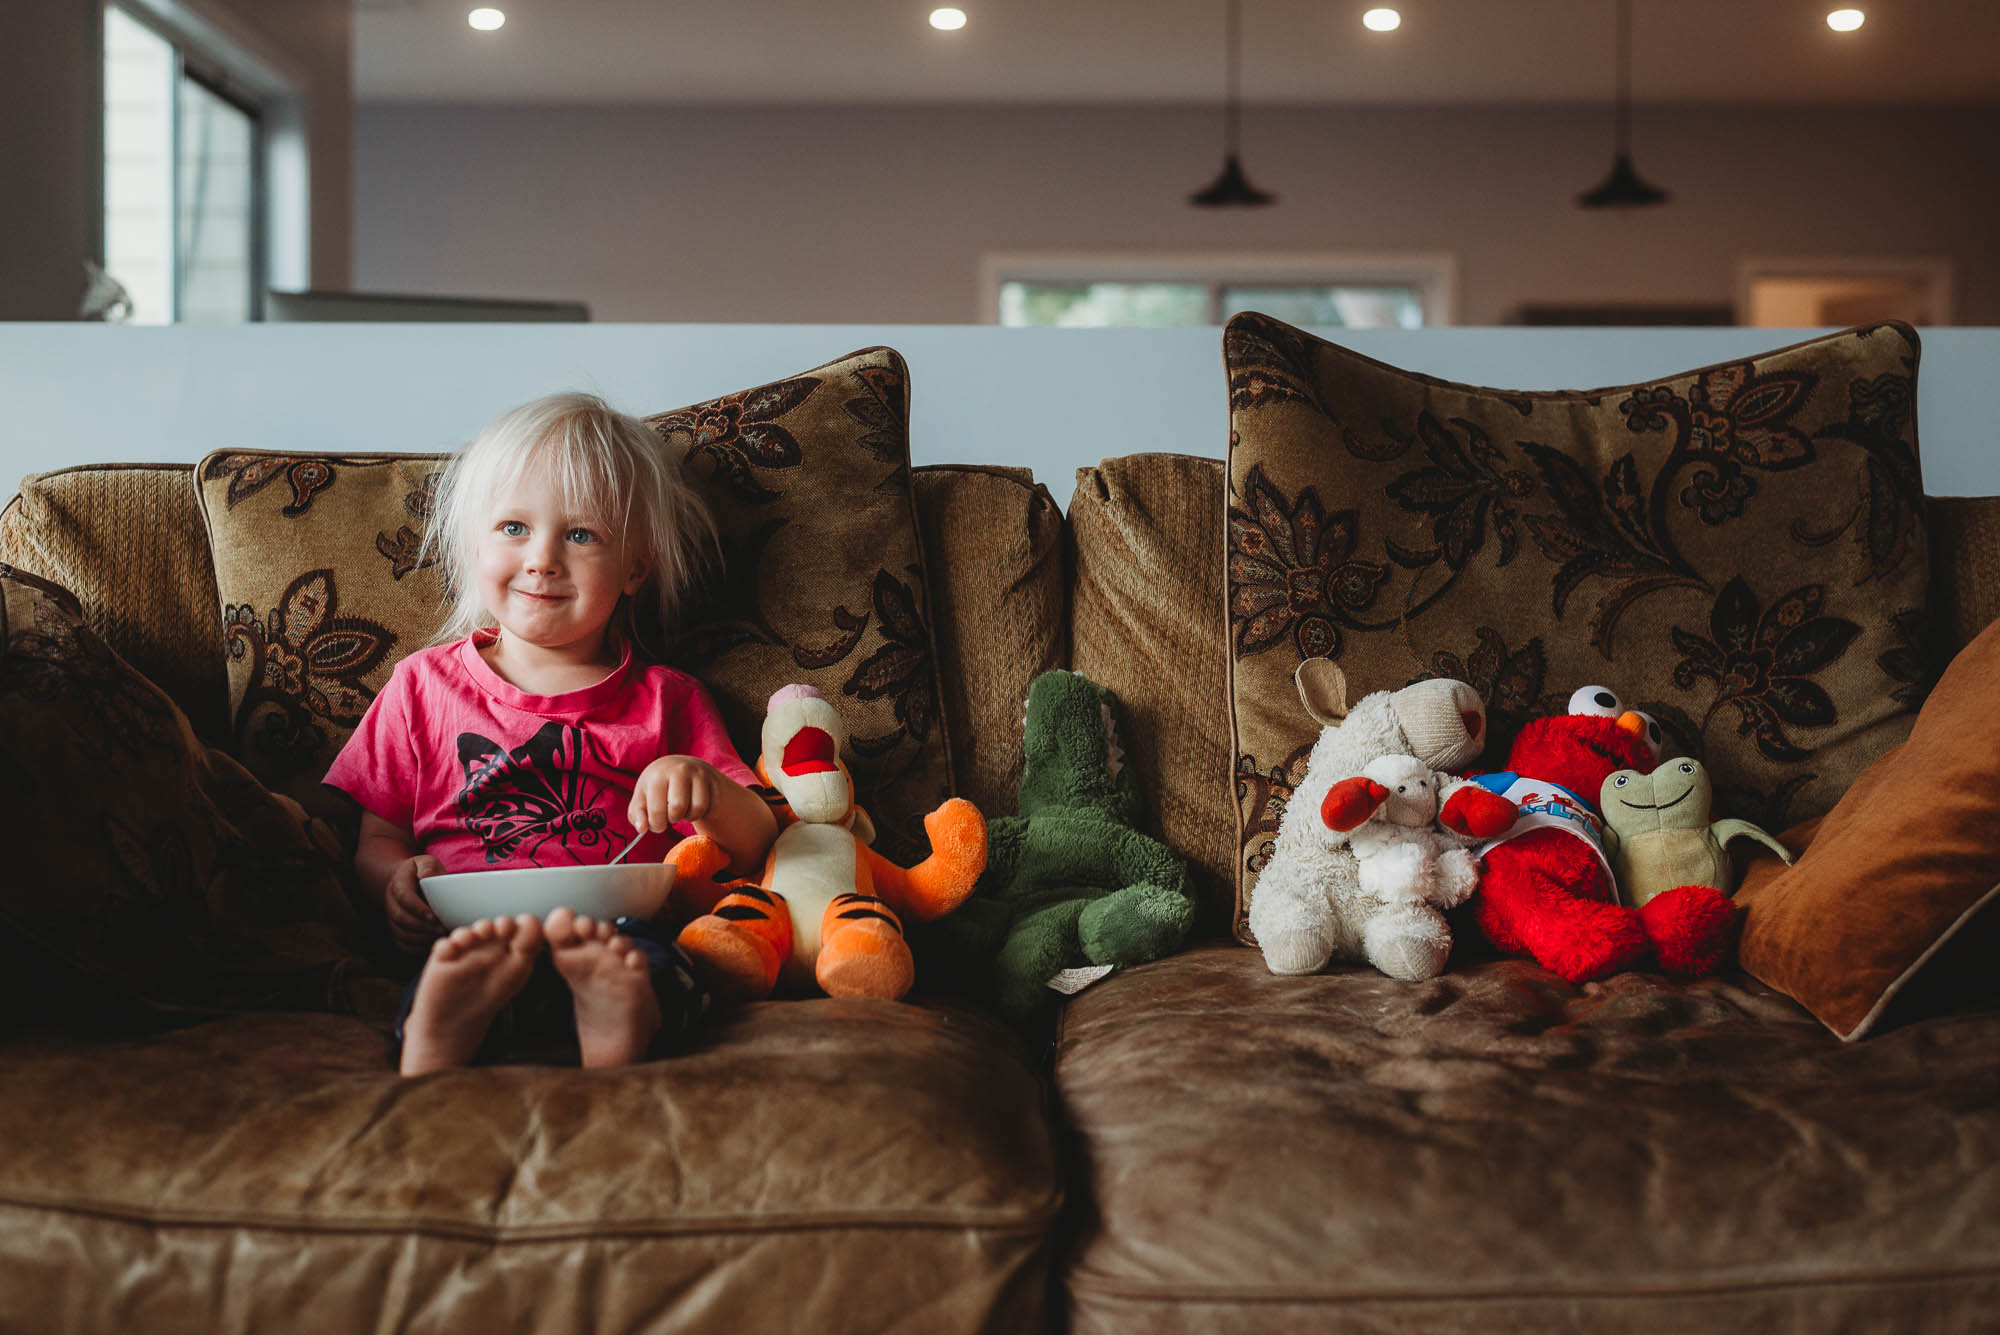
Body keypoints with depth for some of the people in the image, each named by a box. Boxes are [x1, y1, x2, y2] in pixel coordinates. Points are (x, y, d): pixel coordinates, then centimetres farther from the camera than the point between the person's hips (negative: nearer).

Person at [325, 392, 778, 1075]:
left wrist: (707, 791, -8)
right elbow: (374, 834, 21)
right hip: (465, 926, 1)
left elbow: (751, 848, 15)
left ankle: (615, 1035, -69)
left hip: (618, 921, 0)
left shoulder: (666, 703, 20)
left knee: (651, 962, -40)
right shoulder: (423, 684, 23)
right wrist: (396, 877, -5)